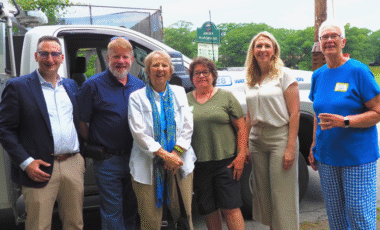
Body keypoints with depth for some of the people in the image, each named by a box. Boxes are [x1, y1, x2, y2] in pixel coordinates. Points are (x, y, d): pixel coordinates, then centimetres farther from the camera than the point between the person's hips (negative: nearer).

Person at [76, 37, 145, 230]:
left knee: (131, 208, 18)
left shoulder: (139, 85, 6)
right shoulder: (93, 85, -7)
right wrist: (95, 147, -6)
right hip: (108, 161, -4)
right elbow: (81, 123, -5)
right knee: (113, 211, 4)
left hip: (134, 158, 4)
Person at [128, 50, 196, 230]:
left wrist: (176, 153, -9)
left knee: (184, 215, 7)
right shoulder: (137, 97, 2)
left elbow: (188, 126, 5)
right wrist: (164, 155, -14)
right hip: (148, 166, -2)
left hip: (179, 162, 3)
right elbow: (138, 133, -7)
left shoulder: (179, 93, 11)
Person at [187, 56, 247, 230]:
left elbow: (241, 127, 1)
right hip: (198, 164, 3)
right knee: (208, 209, 10)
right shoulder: (185, 100, 10)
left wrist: (241, 156, -7)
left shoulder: (226, 96, 3)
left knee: (230, 208, -3)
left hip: (226, 162, -2)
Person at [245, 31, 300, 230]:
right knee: (263, 192, 12)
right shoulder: (250, 81, 12)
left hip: (280, 138, -5)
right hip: (257, 140, 6)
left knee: (283, 196, -2)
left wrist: (291, 147, -16)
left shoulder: (284, 74, -4)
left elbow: (294, 113, -9)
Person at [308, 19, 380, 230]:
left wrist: (344, 121, -23)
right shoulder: (318, 75, 9)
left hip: (358, 157, -5)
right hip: (326, 157, 5)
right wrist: (314, 147, 12)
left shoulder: (358, 71, -8)